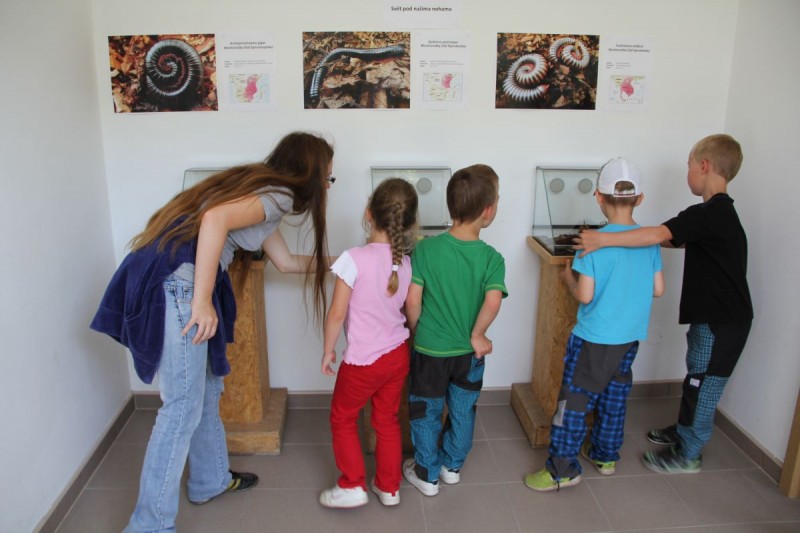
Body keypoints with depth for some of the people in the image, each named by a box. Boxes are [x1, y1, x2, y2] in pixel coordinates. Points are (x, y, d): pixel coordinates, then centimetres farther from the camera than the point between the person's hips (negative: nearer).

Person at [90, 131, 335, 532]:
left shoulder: (266, 192, 22)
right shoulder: (278, 195, -7)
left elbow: (287, 262, 31)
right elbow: (215, 219, -25)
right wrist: (203, 301, -24)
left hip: (177, 280, 10)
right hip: (175, 281, -10)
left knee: (207, 389, 21)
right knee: (183, 407, -2)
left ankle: (211, 481, 38)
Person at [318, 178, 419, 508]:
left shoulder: (355, 258, -22)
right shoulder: (407, 260, -6)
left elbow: (337, 313, -18)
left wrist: (328, 350, -4)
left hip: (363, 361, -5)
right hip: (398, 355, 5)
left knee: (342, 418, 18)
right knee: (387, 420, 21)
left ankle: (352, 487, 23)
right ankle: (389, 488, 34)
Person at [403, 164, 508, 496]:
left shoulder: (425, 249, -15)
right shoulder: (491, 258, -16)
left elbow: (412, 300, -14)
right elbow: (493, 300, -27)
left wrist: (417, 333, 2)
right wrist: (477, 334, -12)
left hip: (429, 350, -1)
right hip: (469, 353, 1)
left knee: (426, 414, 18)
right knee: (463, 412, 23)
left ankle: (427, 475, 33)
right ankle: (452, 466, 42)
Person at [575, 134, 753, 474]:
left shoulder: (709, 214, -22)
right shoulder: (721, 213, 11)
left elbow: (659, 235, -35)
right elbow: (679, 241, 22)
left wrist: (604, 239, -36)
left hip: (721, 321, -10)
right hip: (717, 315, 10)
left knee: (703, 384, 3)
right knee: (698, 379, 22)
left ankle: (688, 454, 17)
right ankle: (684, 431, 39)